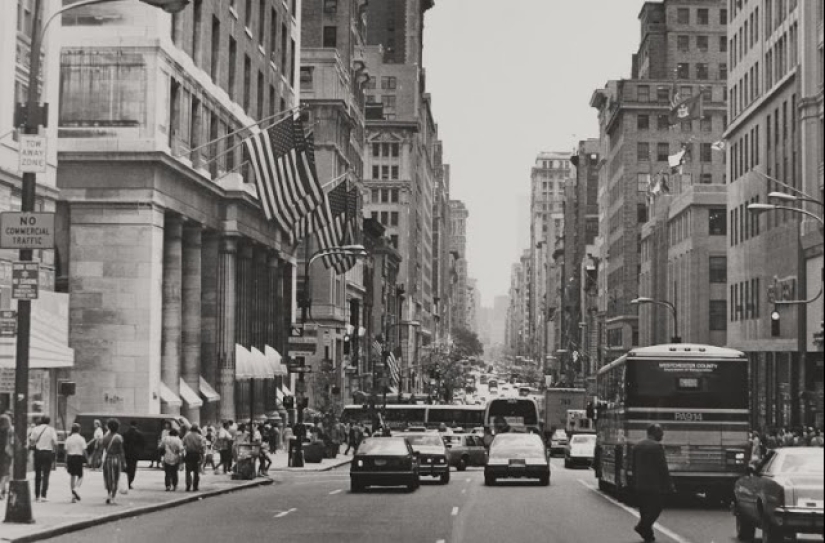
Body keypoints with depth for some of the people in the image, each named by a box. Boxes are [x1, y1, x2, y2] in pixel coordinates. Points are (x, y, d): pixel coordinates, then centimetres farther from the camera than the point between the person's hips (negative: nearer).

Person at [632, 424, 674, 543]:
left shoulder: (637, 446, 10)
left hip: (640, 485, 7)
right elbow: (663, 467, -13)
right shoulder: (657, 446, -13)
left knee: (644, 510, 12)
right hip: (655, 485, -7)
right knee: (656, 507, 1)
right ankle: (642, 527, -12)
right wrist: (669, 484, -6)